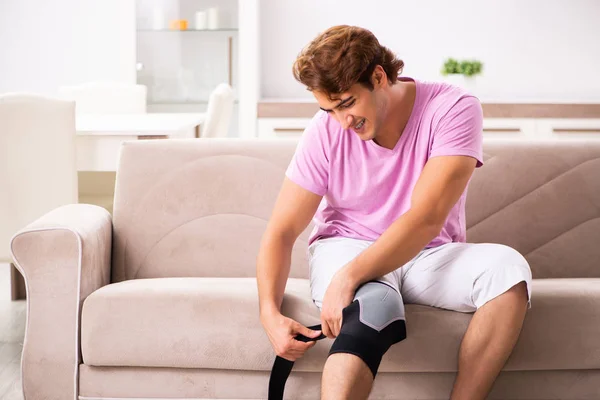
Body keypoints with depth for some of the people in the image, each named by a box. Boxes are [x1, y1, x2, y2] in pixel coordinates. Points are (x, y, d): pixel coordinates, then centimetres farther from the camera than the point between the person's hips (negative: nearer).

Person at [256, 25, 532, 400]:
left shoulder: (453, 109, -15)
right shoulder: (326, 131, -9)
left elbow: (427, 219, -25)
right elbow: (281, 232, -8)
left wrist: (349, 276, -34)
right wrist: (270, 313, -24)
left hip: (428, 254, 1)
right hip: (345, 248, -1)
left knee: (508, 267, -32)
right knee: (372, 307, -38)